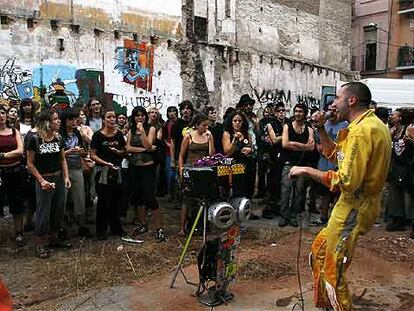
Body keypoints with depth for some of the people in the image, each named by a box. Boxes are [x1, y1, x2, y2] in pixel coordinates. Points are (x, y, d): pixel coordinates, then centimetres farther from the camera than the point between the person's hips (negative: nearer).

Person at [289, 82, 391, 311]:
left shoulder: (362, 130, -22)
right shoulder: (372, 124, 12)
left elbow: (348, 181, -28)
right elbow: (335, 154, 19)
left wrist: (308, 171, -19)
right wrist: (321, 129, 7)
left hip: (355, 208, -11)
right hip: (358, 204, 11)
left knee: (333, 273, -1)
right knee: (318, 251, 21)